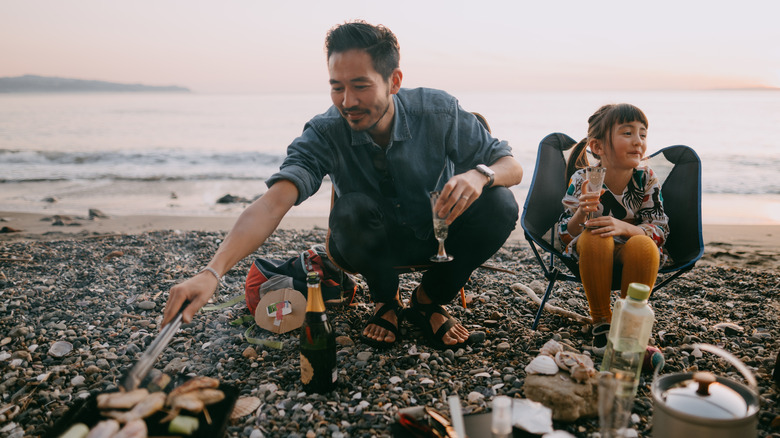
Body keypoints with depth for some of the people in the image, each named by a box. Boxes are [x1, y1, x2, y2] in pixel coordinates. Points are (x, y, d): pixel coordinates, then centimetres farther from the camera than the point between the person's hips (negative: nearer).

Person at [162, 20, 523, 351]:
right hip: (372, 244, -1)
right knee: (352, 209, -35)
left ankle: (427, 301, -2)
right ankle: (385, 301, -4)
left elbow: (511, 165, -13)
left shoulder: (439, 113, -20)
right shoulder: (325, 133, -23)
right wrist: (212, 272, -51)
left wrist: (480, 174, -38)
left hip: (437, 235, 2)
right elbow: (274, 201, -37)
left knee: (499, 205, -26)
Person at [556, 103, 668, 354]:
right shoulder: (581, 181, -15)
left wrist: (625, 227, -35)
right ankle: (601, 321, -16)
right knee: (594, 237, -36)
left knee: (643, 245, -34)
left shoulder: (646, 179, -10)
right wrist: (582, 213, -38)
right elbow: (565, 237, -15)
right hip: (590, 254, -1)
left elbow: (660, 230, -14)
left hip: (631, 256, 1)